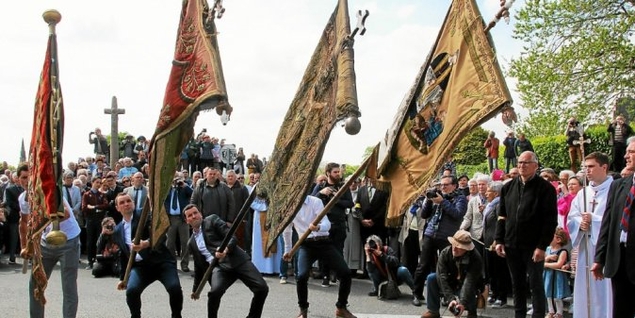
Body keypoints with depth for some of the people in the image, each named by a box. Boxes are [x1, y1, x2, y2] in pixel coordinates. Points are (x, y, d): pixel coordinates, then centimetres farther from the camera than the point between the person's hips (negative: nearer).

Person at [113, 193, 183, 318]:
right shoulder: (118, 230, 15)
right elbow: (124, 254, 25)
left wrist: (145, 244, -39)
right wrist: (123, 277, 25)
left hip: (160, 261, -4)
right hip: (140, 265, 4)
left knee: (175, 287, -27)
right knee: (131, 290, -25)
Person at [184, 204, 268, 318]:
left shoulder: (212, 220, 10)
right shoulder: (191, 243, 23)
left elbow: (232, 237, -1)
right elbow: (199, 266, 31)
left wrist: (225, 250, -22)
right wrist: (196, 288, 35)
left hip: (236, 260, -2)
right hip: (218, 267, 2)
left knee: (262, 288, -17)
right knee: (215, 292, -30)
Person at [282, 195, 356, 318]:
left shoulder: (315, 201, -8)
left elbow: (327, 224, -18)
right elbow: (287, 229, 18)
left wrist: (318, 228, -41)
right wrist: (287, 250, 26)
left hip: (324, 242, -1)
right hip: (306, 245, 1)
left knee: (345, 273, -10)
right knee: (301, 276, -22)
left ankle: (341, 308, 13)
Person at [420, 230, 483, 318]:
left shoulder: (476, 258, -29)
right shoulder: (445, 253, -22)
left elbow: (469, 282, -37)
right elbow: (442, 277, -28)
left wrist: (463, 303, -49)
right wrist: (451, 298, -39)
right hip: (450, 284, 3)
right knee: (431, 278, -21)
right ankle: (433, 311, -7)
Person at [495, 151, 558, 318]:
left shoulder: (546, 188, -6)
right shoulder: (508, 187, 10)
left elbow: (550, 221, -10)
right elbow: (502, 216, 13)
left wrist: (542, 246, -15)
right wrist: (499, 240, 5)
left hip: (533, 246, -5)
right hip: (512, 245, 5)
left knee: (536, 284, 2)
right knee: (517, 285, 13)